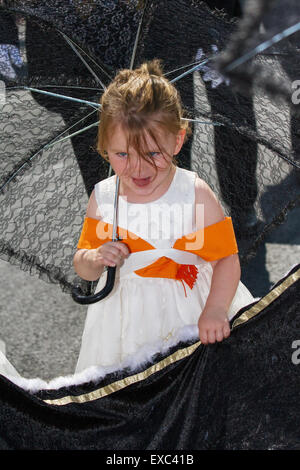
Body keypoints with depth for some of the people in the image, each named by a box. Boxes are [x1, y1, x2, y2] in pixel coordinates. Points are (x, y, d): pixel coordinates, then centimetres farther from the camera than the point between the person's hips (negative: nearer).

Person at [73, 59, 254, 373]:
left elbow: (226, 258, -13)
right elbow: (83, 269, 3)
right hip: (127, 317, 2)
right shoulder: (102, 197, -7)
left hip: (189, 307, -1)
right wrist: (95, 259, -20)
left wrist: (215, 311, -27)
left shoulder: (194, 193, -15)